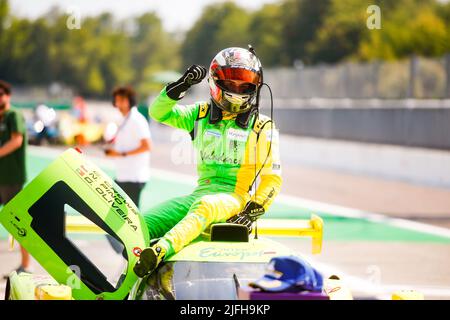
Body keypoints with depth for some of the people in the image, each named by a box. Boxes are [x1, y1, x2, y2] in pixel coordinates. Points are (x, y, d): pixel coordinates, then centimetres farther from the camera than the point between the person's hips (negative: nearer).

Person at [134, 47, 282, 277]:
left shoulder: (262, 127, 6)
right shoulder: (201, 114, 16)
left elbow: (273, 178, 4)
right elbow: (159, 112, 9)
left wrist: (254, 211, -11)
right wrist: (181, 86, -8)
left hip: (234, 197, -6)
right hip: (201, 191, 6)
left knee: (204, 208, -41)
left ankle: (161, 250, -63)